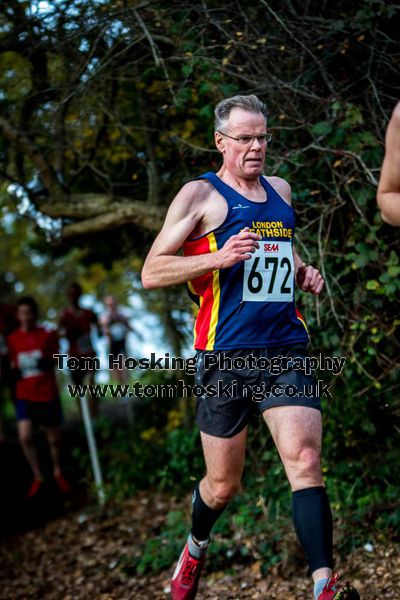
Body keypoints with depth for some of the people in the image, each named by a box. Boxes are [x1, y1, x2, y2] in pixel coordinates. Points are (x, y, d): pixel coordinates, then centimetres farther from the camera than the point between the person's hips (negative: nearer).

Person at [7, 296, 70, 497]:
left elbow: (56, 359, 3)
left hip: (48, 394, -1)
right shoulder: (12, 339, 2)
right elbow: (13, 364, 12)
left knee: (54, 439, 8)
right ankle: (37, 477, 6)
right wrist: (14, 371, -8)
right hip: (24, 395, 1)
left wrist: (48, 362, -16)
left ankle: (57, 472, 37)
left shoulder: (48, 335, -3)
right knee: (24, 437, -16)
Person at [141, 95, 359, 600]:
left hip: (286, 351, 4)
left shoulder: (280, 190, 16)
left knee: (305, 461, -13)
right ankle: (196, 548, 38)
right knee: (223, 484, 7)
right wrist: (218, 258, -20)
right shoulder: (200, 194, -2)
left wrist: (303, 272, 12)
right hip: (225, 358, -4)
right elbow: (151, 273, -6)